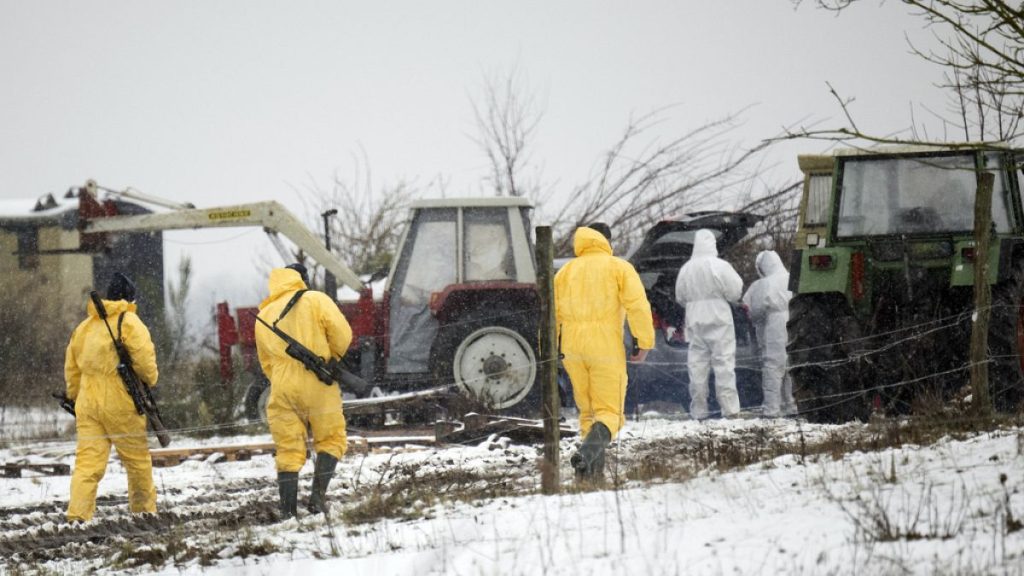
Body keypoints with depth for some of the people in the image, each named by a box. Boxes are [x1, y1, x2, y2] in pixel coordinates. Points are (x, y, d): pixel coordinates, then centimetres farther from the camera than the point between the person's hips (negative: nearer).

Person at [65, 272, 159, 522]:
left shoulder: (84, 327, 15)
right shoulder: (129, 323, -5)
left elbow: (71, 369, 19)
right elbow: (144, 360, -14)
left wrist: (75, 398, 27)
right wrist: (150, 380, 6)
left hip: (87, 404, 5)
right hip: (120, 403, -5)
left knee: (88, 461, -2)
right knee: (138, 459, 11)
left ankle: (77, 515, -15)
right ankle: (144, 510, 20)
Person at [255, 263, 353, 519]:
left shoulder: (264, 317, 16)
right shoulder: (316, 300, 1)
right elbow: (342, 334, -7)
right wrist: (331, 360, 9)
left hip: (282, 390, 3)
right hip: (318, 385, -3)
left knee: (288, 451, 7)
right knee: (331, 440, 10)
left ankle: (288, 512, 1)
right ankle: (318, 495, -7)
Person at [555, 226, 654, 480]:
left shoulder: (566, 272, 14)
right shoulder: (620, 268, 3)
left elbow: (551, 313, 9)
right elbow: (637, 305, -10)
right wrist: (645, 343, -8)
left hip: (573, 349, 4)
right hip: (607, 350, -4)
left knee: (588, 411, 18)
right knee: (609, 413, -2)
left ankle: (594, 469, 8)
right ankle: (587, 453, -30)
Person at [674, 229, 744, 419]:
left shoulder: (686, 269, 3)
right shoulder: (720, 267, -10)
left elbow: (680, 297, 11)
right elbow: (735, 292, -8)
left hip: (695, 320, 3)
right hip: (718, 318, -3)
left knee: (697, 364, 6)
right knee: (724, 362, -2)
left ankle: (698, 410, 5)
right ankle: (729, 407, -6)